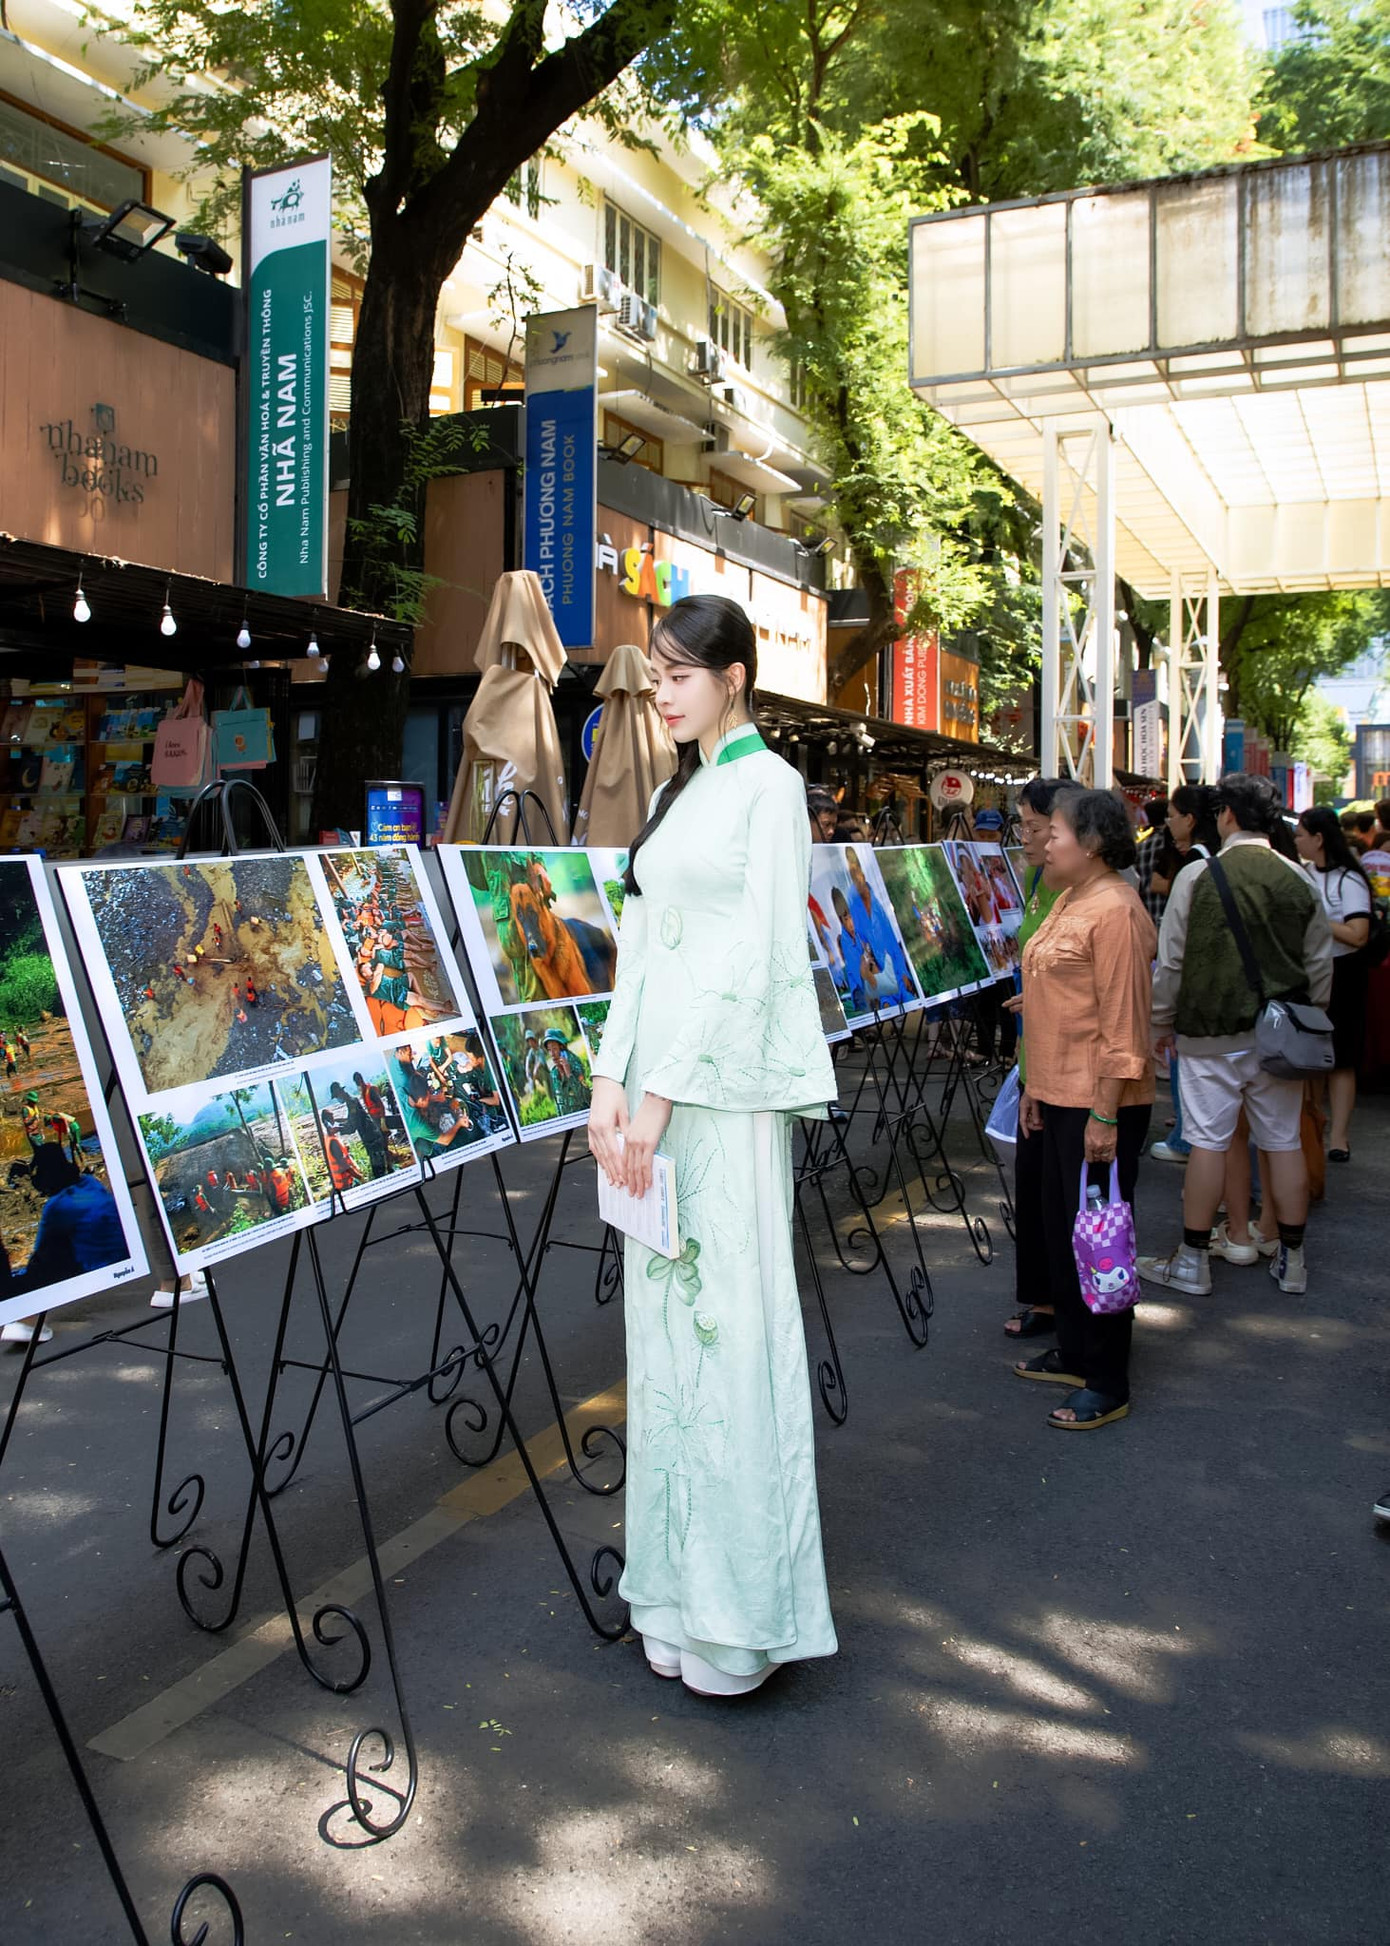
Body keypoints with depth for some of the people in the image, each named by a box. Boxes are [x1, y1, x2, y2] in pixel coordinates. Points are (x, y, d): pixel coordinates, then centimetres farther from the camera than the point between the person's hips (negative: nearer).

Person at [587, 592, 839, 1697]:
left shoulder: (769, 783, -5)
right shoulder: (678, 793, 19)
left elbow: (755, 952, -13)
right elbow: (641, 943, 13)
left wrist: (664, 1095, -16)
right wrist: (612, 1080, 2)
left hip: (729, 1084, -8)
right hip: (660, 1074, 8)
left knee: (730, 1319, -3)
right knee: (666, 1319, 11)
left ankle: (748, 1610, 12)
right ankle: (684, 1590, 24)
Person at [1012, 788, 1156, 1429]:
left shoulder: (1114, 910, -17)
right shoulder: (1069, 901, 14)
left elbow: (1122, 1021, -20)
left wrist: (1105, 1114, -22)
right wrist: (1037, 1086, 19)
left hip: (1100, 1103, -10)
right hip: (1059, 1096, 10)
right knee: (1062, 1231, 18)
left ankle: (1107, 1386, 12)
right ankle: (1074, 1353, 32)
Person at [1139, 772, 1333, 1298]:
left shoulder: (1197, 876, -8)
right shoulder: (1300, 879, 2)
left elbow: (1170, 960, -5)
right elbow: (1320, 965, 8)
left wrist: (1162, 1021, 8)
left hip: (1213, 1032, -3)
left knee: (1208, 1141, 1)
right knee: (1284, 1141, 10)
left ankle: (1192, 1261, 9)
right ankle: (1291, 1260, 20)